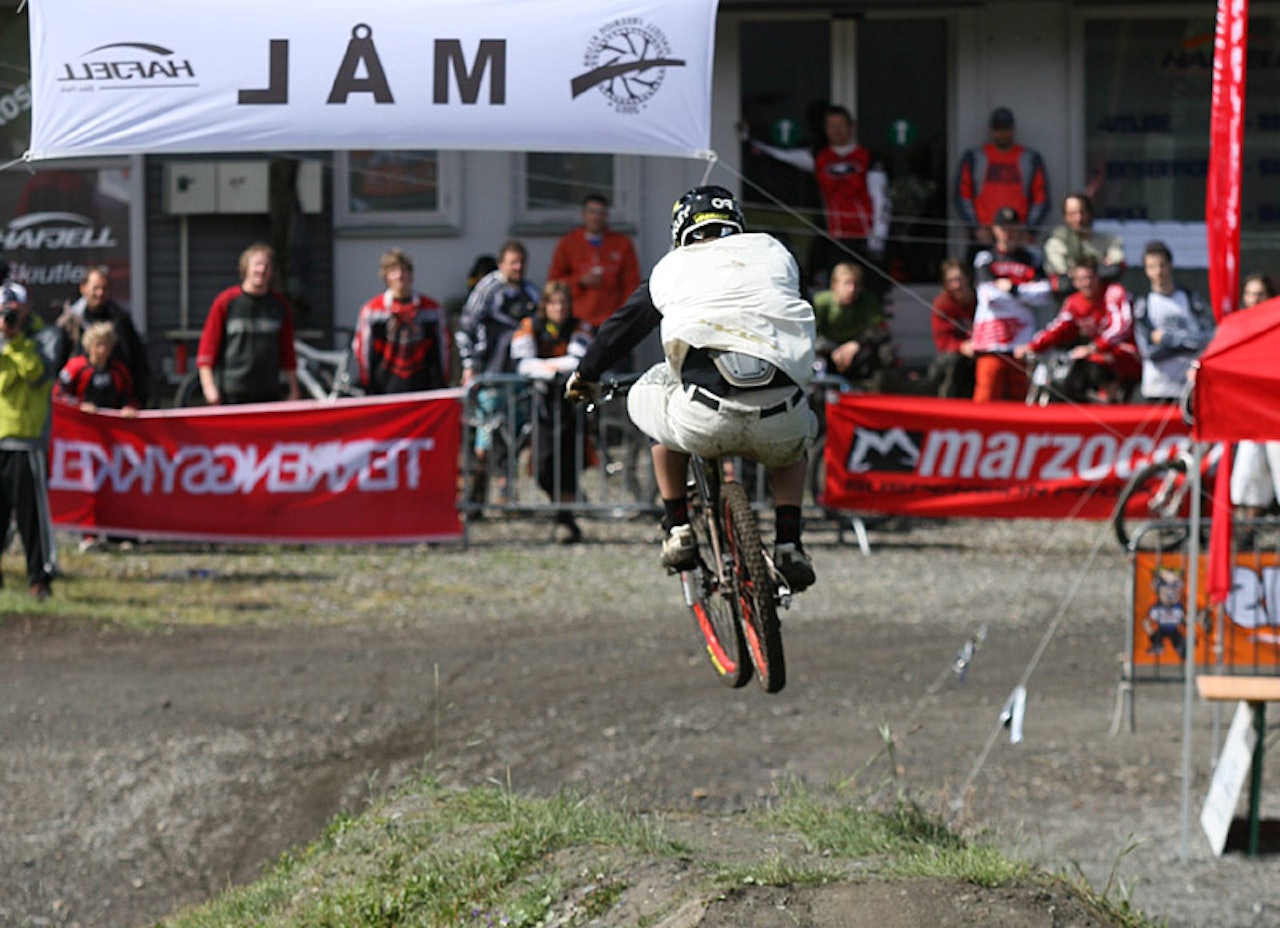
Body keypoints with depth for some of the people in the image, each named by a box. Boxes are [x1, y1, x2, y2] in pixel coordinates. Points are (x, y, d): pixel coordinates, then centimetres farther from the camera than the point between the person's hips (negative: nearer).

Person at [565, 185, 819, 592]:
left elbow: (624, 324, 30)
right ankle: (789, 542, 17)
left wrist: (585, 375, 48)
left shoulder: (674, 266, 19)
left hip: (705, 422, -2)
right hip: (779, 414, 2)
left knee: (653, 399, 32)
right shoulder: (773, 252, 21)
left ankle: (678, 529, 26)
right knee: (789, 448, 38)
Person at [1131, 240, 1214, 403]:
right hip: (1158, 389, -1)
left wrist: (1166, 339, -7)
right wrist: (1187, 342, -8)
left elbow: (1208, 338, -4)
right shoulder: (1142, 305, 4)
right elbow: (1147, 350, -6)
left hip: (1191, 388, 1)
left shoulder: (1193, 300, 7)